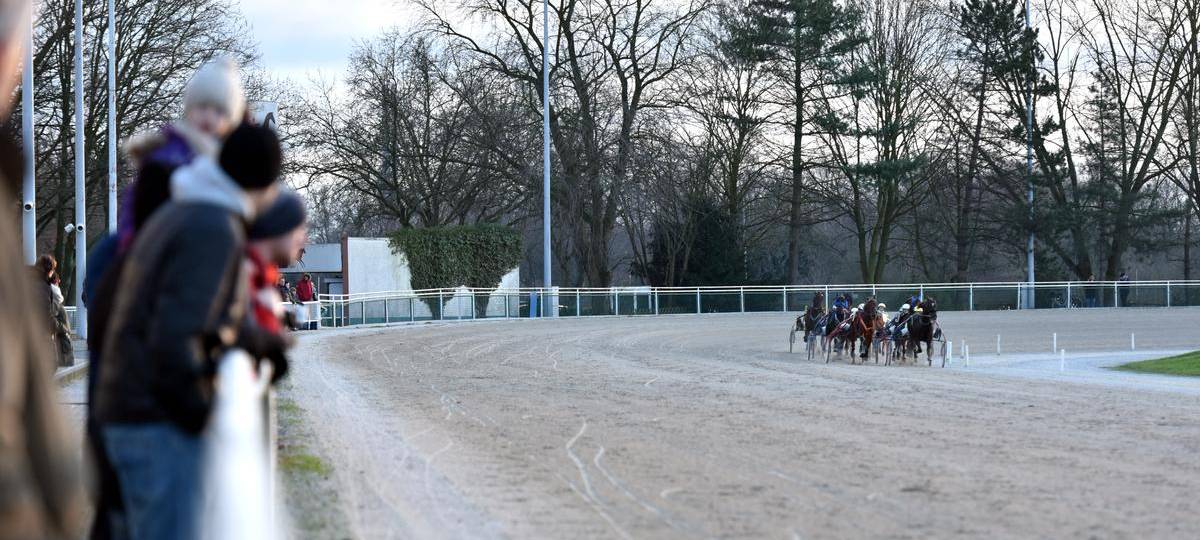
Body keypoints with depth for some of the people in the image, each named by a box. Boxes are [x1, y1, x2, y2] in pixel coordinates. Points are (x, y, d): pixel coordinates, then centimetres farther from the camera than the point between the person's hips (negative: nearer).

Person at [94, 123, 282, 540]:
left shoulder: (174, 216, 16)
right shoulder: (215, 231, -15)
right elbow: (173, 342, -24)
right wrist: (203, 415, -12)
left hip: (131, 414, 10)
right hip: (160, 424, -10)